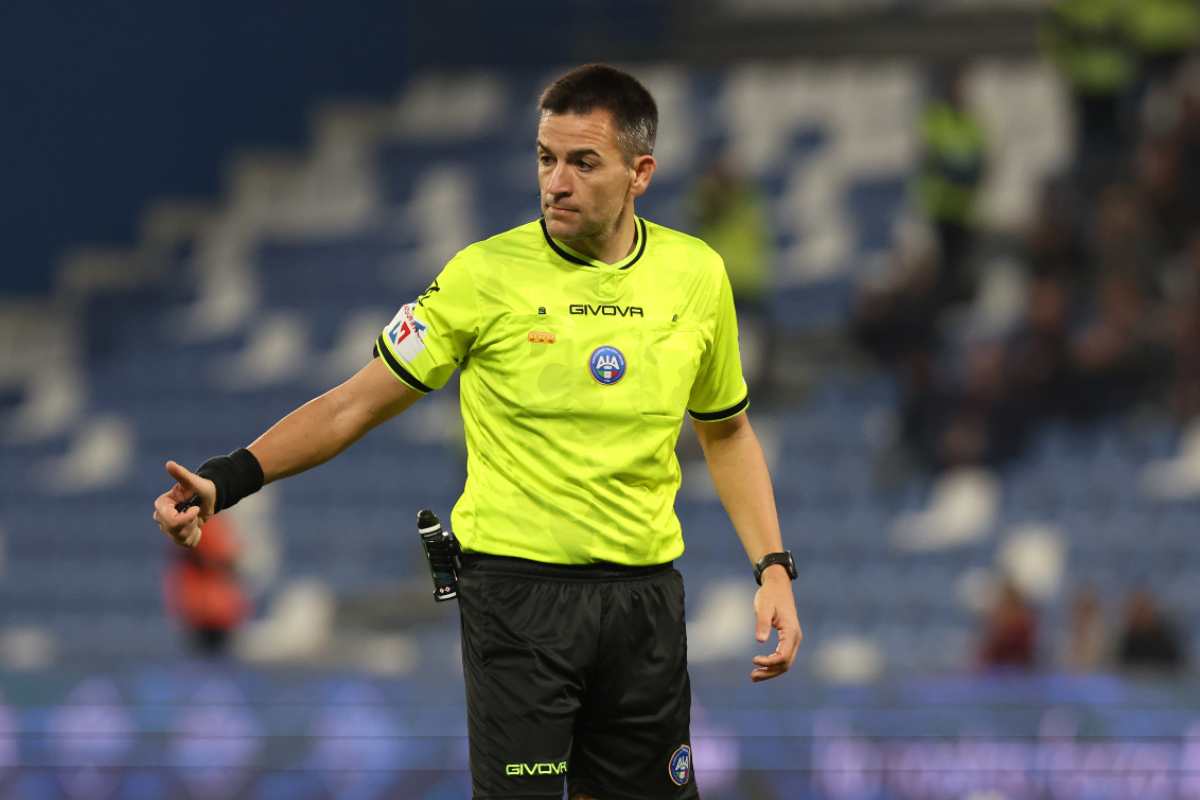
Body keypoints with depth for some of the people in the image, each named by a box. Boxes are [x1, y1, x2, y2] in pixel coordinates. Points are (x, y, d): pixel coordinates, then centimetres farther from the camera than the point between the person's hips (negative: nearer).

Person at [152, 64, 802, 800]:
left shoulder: (698, 276, 3)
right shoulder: (486, 275, -6)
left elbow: (727, 432, 17)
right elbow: (355, 406, -3)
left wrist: (773, 569, 7)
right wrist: (228, 479, -15)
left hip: (645, 593, 3)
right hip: (518, 588, -3)